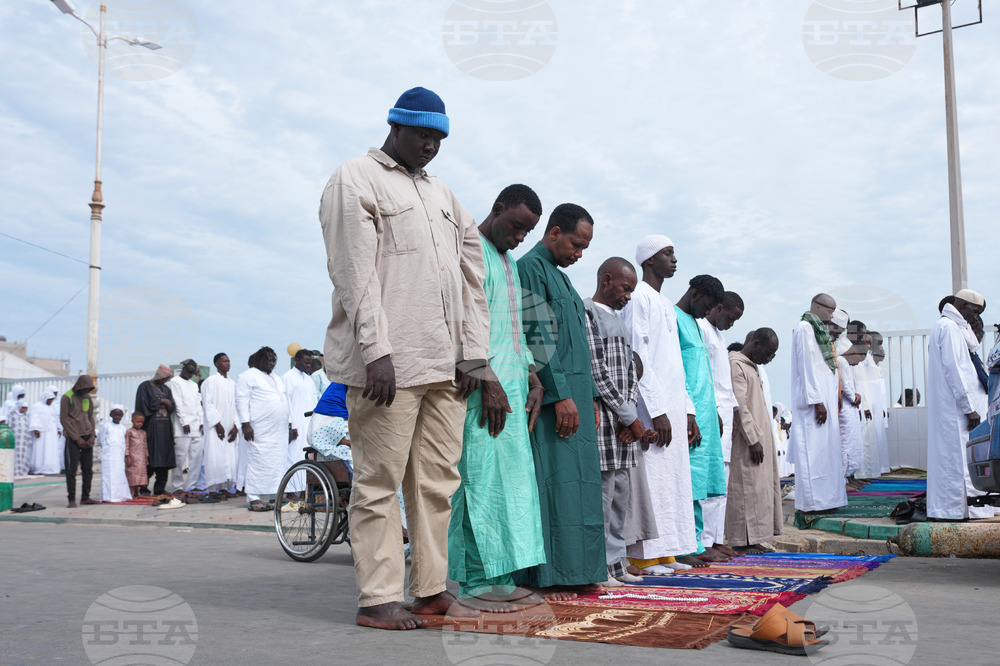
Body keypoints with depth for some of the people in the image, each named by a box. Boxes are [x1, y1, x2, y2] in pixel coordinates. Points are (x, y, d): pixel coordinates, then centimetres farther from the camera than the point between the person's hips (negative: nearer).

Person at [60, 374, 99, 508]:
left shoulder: (88, 398, 14)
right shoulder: (67, 397, -4)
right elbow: (64, 420, -7)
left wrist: (92, 436, 2)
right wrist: (77, 438, -11)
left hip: (87, 438, 6)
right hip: (73, 438, -5)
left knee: (88, 468, 5)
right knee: (72, 469, -6)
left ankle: (85, 497, 12)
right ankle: (72, 499, -3)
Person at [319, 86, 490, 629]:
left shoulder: (442, 195, 24)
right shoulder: (356, 180, 3)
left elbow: (471, 278, 21)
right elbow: (354, 272, -9)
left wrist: (473, 352, 12)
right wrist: (376, 351, -17)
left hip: (445, 364, 7)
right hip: (388, 362, -7)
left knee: (438, 482, 8)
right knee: (379, 482, -3)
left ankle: (432, 590, 16)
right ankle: (377, 599, 4)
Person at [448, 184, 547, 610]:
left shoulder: (509, 261, 23)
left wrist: (532, 379, 15)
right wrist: (488, 381, -18)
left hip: (512, 385, 9)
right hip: (482, 387, -9)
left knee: (511, 478, 7)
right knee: (481, 479, -9)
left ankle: (499, 578, 13)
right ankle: (474, 583, -4)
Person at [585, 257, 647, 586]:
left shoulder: (618, 320, 21)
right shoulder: (587, 313, -7)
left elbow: (631, 371, 16)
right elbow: (598, 372, -14)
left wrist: (630, 414, -1)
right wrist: (630, 416, -12)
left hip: (623, 421, 9)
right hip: (601, 419, -9)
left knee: (621, 493, 10)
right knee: (601, 491, -8)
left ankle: (615, 560, 18)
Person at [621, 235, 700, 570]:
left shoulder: (666, 305, 21)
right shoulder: (638, 297, -7)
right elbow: (637, 357, -15)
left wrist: (687, 409, 16)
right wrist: (657, 410, -19)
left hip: (672, 406, 9)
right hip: (651, 407, -9)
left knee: (674, 477, 8)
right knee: (652, 477, -8)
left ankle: (666, 552, 13)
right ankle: (645, 555, -3)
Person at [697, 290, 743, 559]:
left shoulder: (718, 333, 22)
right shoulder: (700, 328, -9)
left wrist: (732, 409, 19)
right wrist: (714, 410, -19)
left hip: (724, 413, 10)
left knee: (721, 481, 9)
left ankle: (716, 538, 12)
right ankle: (704, 541, -9)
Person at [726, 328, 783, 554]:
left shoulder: (751, 366, 19)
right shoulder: (735, 364, -12)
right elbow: (739, 406, -19)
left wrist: (760, 438, 16)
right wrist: (753, 439, -20)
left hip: (758, 439, 10)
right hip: (746, 441, -10)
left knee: (758, 488, 9)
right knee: (745, 488, -7)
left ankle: (753, 539, 14)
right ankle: (741, 542, -2)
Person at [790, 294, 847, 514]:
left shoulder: (819, 330, 19)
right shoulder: (804, 328, -10)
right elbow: (807, 367, -17)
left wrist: (833, 399, 16)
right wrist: (817, 401, -21)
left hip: (825, 399, 10)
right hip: (814, 399, -10)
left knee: (825, 448, 10)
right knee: (814, 449, -7)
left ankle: (825, 498, 15)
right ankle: (813, 502, -4)